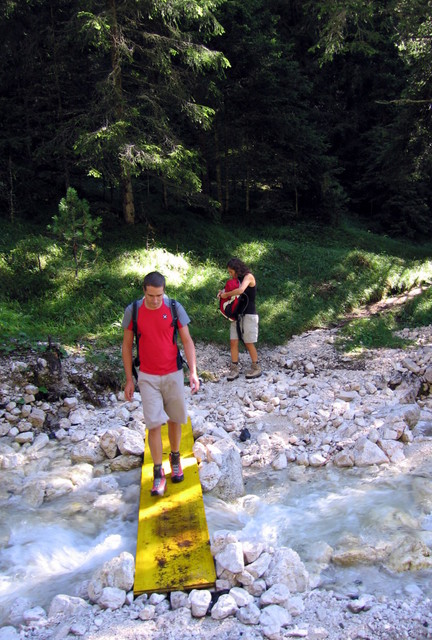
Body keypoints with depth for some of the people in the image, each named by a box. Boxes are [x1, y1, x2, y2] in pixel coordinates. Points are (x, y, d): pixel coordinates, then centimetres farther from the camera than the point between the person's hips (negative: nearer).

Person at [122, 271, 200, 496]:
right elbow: (127, 346, 1)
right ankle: (158, 473, 6)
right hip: (148, 377, -1)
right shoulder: (133, 311, -8)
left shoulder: (174, 308, -8)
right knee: (154, 423, -5)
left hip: (173, 374, 1)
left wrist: (193, 372, -11)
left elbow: (187, 341, -2)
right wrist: (129, 379, 1)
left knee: (174, 419, 12)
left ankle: (175, 457, 35)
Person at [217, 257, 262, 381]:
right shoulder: (238, 279, 12)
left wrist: (226, 294, -17)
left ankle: (256, 368, 14)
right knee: (233, 342, 0)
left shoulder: (248, 276, -12)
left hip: (248, 315, -7)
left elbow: (240, 290, -29)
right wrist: (222, 292, -3)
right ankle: (234, 369, 5)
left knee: (249, 343, 0)